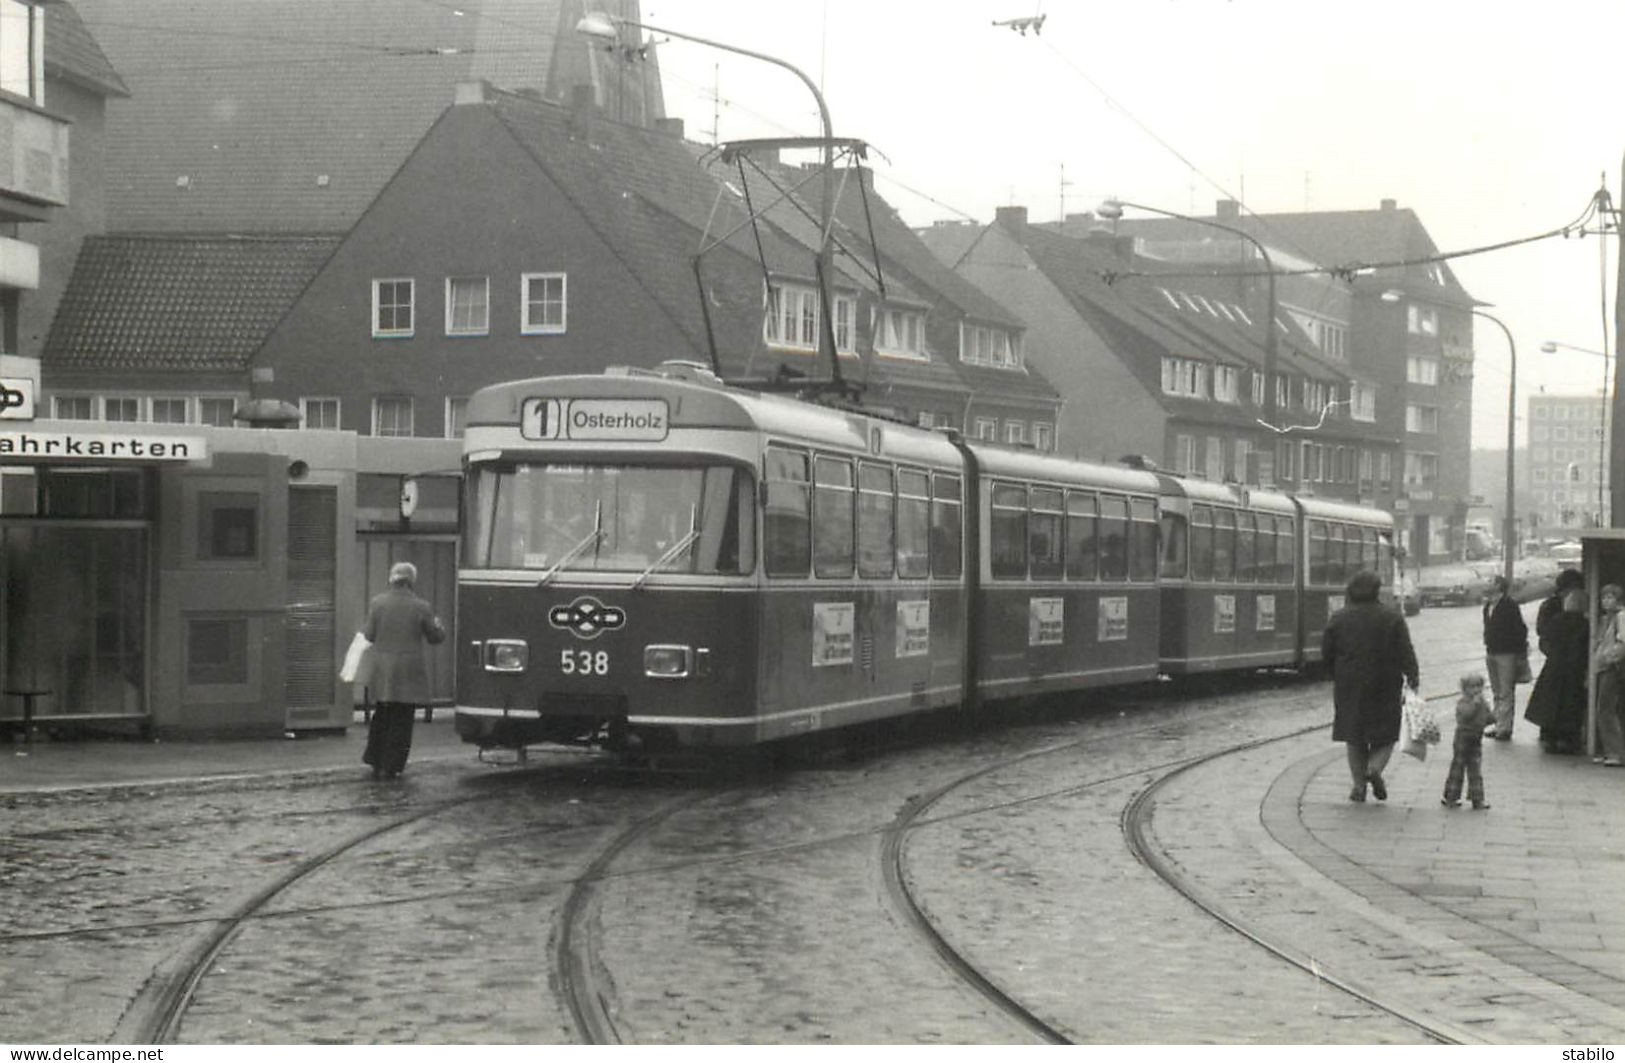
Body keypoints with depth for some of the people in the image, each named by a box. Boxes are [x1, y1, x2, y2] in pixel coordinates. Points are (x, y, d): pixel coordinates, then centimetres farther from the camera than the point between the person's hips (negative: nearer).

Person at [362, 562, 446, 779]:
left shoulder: (376, 604, -3)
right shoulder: (420, 607, -8)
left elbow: (370, 635, 1)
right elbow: (436, 637, 2)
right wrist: (438, 625, 23)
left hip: (382, 670, 3)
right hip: (409, 672, -3)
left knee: (382, 717, 18)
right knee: (401, 721, 5)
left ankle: (375, 761, 20)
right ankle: (390, 767, 6)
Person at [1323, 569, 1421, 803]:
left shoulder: (1338, 618, 0)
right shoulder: (1392, 618, -5)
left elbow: (1326, 653, 2)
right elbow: (1405, 652, -10)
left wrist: (1338, 676, 16)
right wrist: (1413, 676, -2)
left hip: (1349, 687, 2)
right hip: (1384, 687, -1)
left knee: (1355, 738, 11)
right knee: (1385, 735, 10)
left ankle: (1359, 784, 4)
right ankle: (1375, 767, -16)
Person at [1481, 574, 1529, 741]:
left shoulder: (1510, 606, -12)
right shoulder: (1488, 605, 10)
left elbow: (1520, 629, -12)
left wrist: (1521, 651, -12)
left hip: (1507, 654, -8)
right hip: (1491, 652, 8)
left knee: (1505, 693, -6)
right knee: (1497, 693, 13)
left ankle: (1504, 727, -6)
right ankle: (1499, 725, 19)